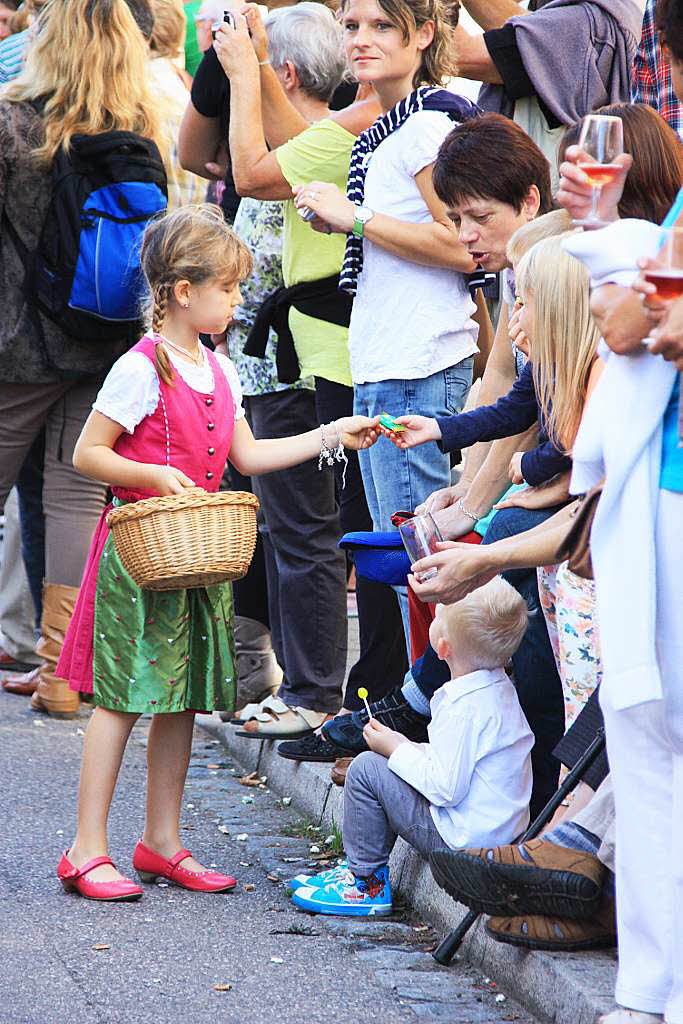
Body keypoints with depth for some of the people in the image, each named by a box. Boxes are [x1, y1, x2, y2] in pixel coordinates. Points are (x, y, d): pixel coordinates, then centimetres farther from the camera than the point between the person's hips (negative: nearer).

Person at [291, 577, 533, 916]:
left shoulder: (464, 708, -26)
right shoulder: (500, 688, 5)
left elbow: (446, 788, -25)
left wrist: (397, 751, -12)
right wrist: (411, 749, 9)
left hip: (463, 836, -11)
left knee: (366, 770, -7)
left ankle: (368, 885, 4)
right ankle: (360, 869, 30)